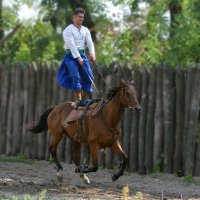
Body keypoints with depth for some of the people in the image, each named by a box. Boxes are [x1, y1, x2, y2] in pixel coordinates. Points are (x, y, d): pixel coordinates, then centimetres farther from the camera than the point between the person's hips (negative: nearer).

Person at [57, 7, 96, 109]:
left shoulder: (85, 30, 14)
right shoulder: (68, 30, -5)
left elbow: (89, 42, 0)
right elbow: (71, 44, -16)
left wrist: (92, 53, -20)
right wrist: (78, 57, -27)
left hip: (82, 55, 6)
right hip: (71, 56, -6)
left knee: (89, 77, -2)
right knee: (75, 76, -20)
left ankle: (85, 99, 6)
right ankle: (78, 99, -17)